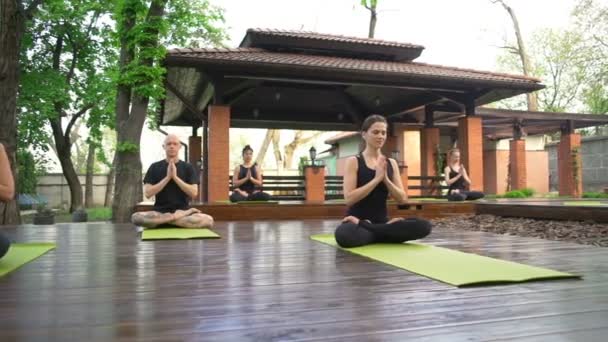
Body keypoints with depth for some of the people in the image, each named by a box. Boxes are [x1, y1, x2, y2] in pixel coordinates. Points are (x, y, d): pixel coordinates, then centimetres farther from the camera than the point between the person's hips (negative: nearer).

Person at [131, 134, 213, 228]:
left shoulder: (188, 168, 8)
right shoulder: (154, 167, 7)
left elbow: (194, 193, -4)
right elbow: (147, 193, -3)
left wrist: (175, 177, -12)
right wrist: (167, 177, -11)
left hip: (183, 210, 0)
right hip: (160, 211, 0)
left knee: (208, 220, -29)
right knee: (135, 217, -32)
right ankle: (181, 216, -23)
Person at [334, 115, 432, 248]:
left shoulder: (391, 163, 11)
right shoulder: (353, 162, -3)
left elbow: (402, 198, 4)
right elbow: (349, 199, -14)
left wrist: (386, 179, -12)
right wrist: (377, 179, -17)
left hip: (382, 221, 5)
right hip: (358, 219, -4)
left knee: (424, 226, -22)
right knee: (344, 235, -41)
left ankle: (364, 226, -12)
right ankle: (381, 235, -10)